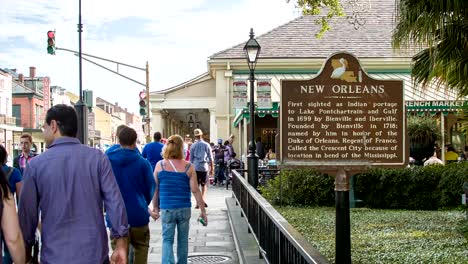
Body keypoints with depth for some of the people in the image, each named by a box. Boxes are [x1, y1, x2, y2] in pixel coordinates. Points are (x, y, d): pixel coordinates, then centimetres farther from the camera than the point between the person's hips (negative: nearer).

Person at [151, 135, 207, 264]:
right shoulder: (188, 167, -4)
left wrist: (155, 207, 15)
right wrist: (203, 211, 1)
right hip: (185, 209, 0)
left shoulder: (160, 165, -2)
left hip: (166, 209, 0)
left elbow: (155, 189, 3)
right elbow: (195, 190, -5)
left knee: (167, 240, 5)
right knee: (183, 240, 15)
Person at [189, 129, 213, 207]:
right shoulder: (206, 145, 1)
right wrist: (211, 168, 11)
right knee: (204, 185, 12)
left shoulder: (193, 146, -1)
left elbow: (191, 158, 2)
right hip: (204, 167, 1)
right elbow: (210, 158, 4)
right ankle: (203, 199, -5)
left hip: (196, 168, -1)